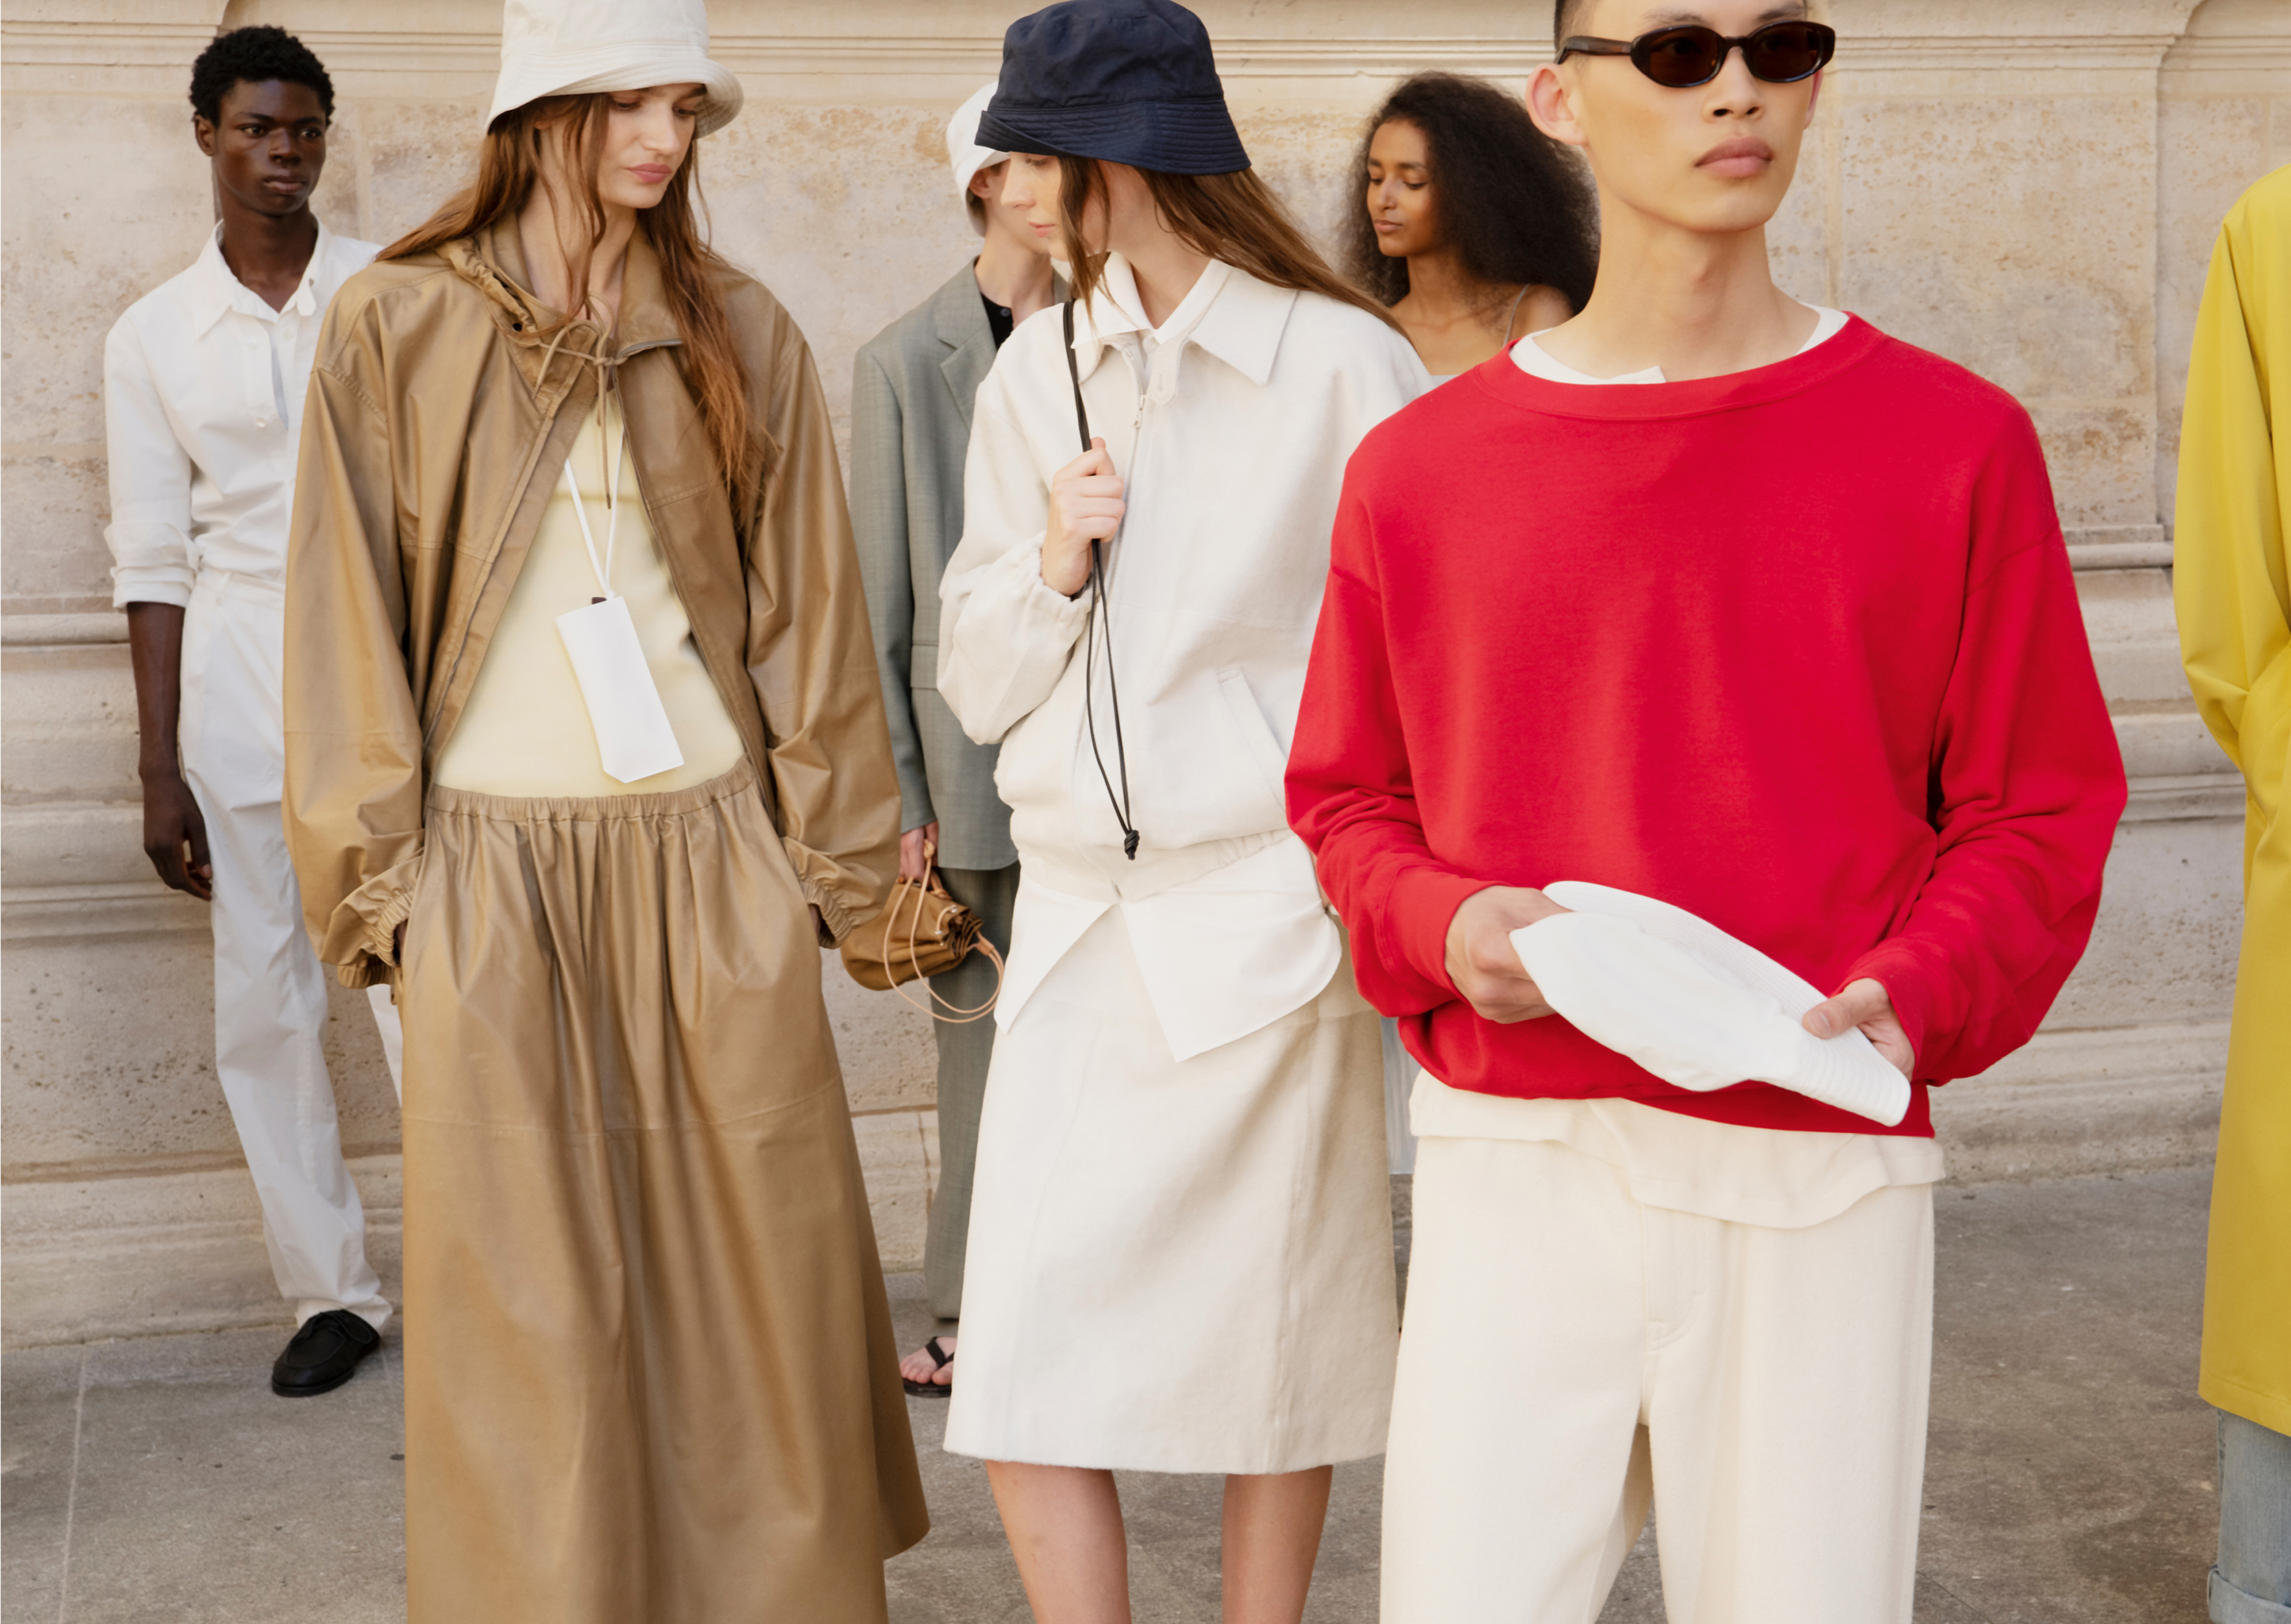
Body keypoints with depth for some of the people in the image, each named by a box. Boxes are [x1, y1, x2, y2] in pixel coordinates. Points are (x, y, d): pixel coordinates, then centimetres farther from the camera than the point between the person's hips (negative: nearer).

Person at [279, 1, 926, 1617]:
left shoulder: (741, 333, 6)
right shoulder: (395, 330, 2)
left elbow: (807, 614, 8)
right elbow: (348, 629, 3)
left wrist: (828, 857, 5)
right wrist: (376, 880, 0)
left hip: (710, 856, 1)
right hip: (496, 871, -1)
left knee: (748, 1260, 5)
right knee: (528, 1299, 3)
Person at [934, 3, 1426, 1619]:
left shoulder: (1343, 366, -6)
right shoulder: (1035, 373, 9)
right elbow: (976, 682, 11)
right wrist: (1052, 564, -8)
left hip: (1260, 920, -4)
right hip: (1077, 915, 4)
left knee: (1270, 1369, 8)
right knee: (1026, 1386, 0)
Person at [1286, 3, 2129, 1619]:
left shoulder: (1953, 442, 1)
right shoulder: (1417, 468, 5)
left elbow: (2040, 807, 4)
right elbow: (1346, 797, 12)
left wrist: (1914, 994, -13)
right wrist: (1447, 929, -7)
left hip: (1824, 1168, 0)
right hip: (1512, 1163, 1)